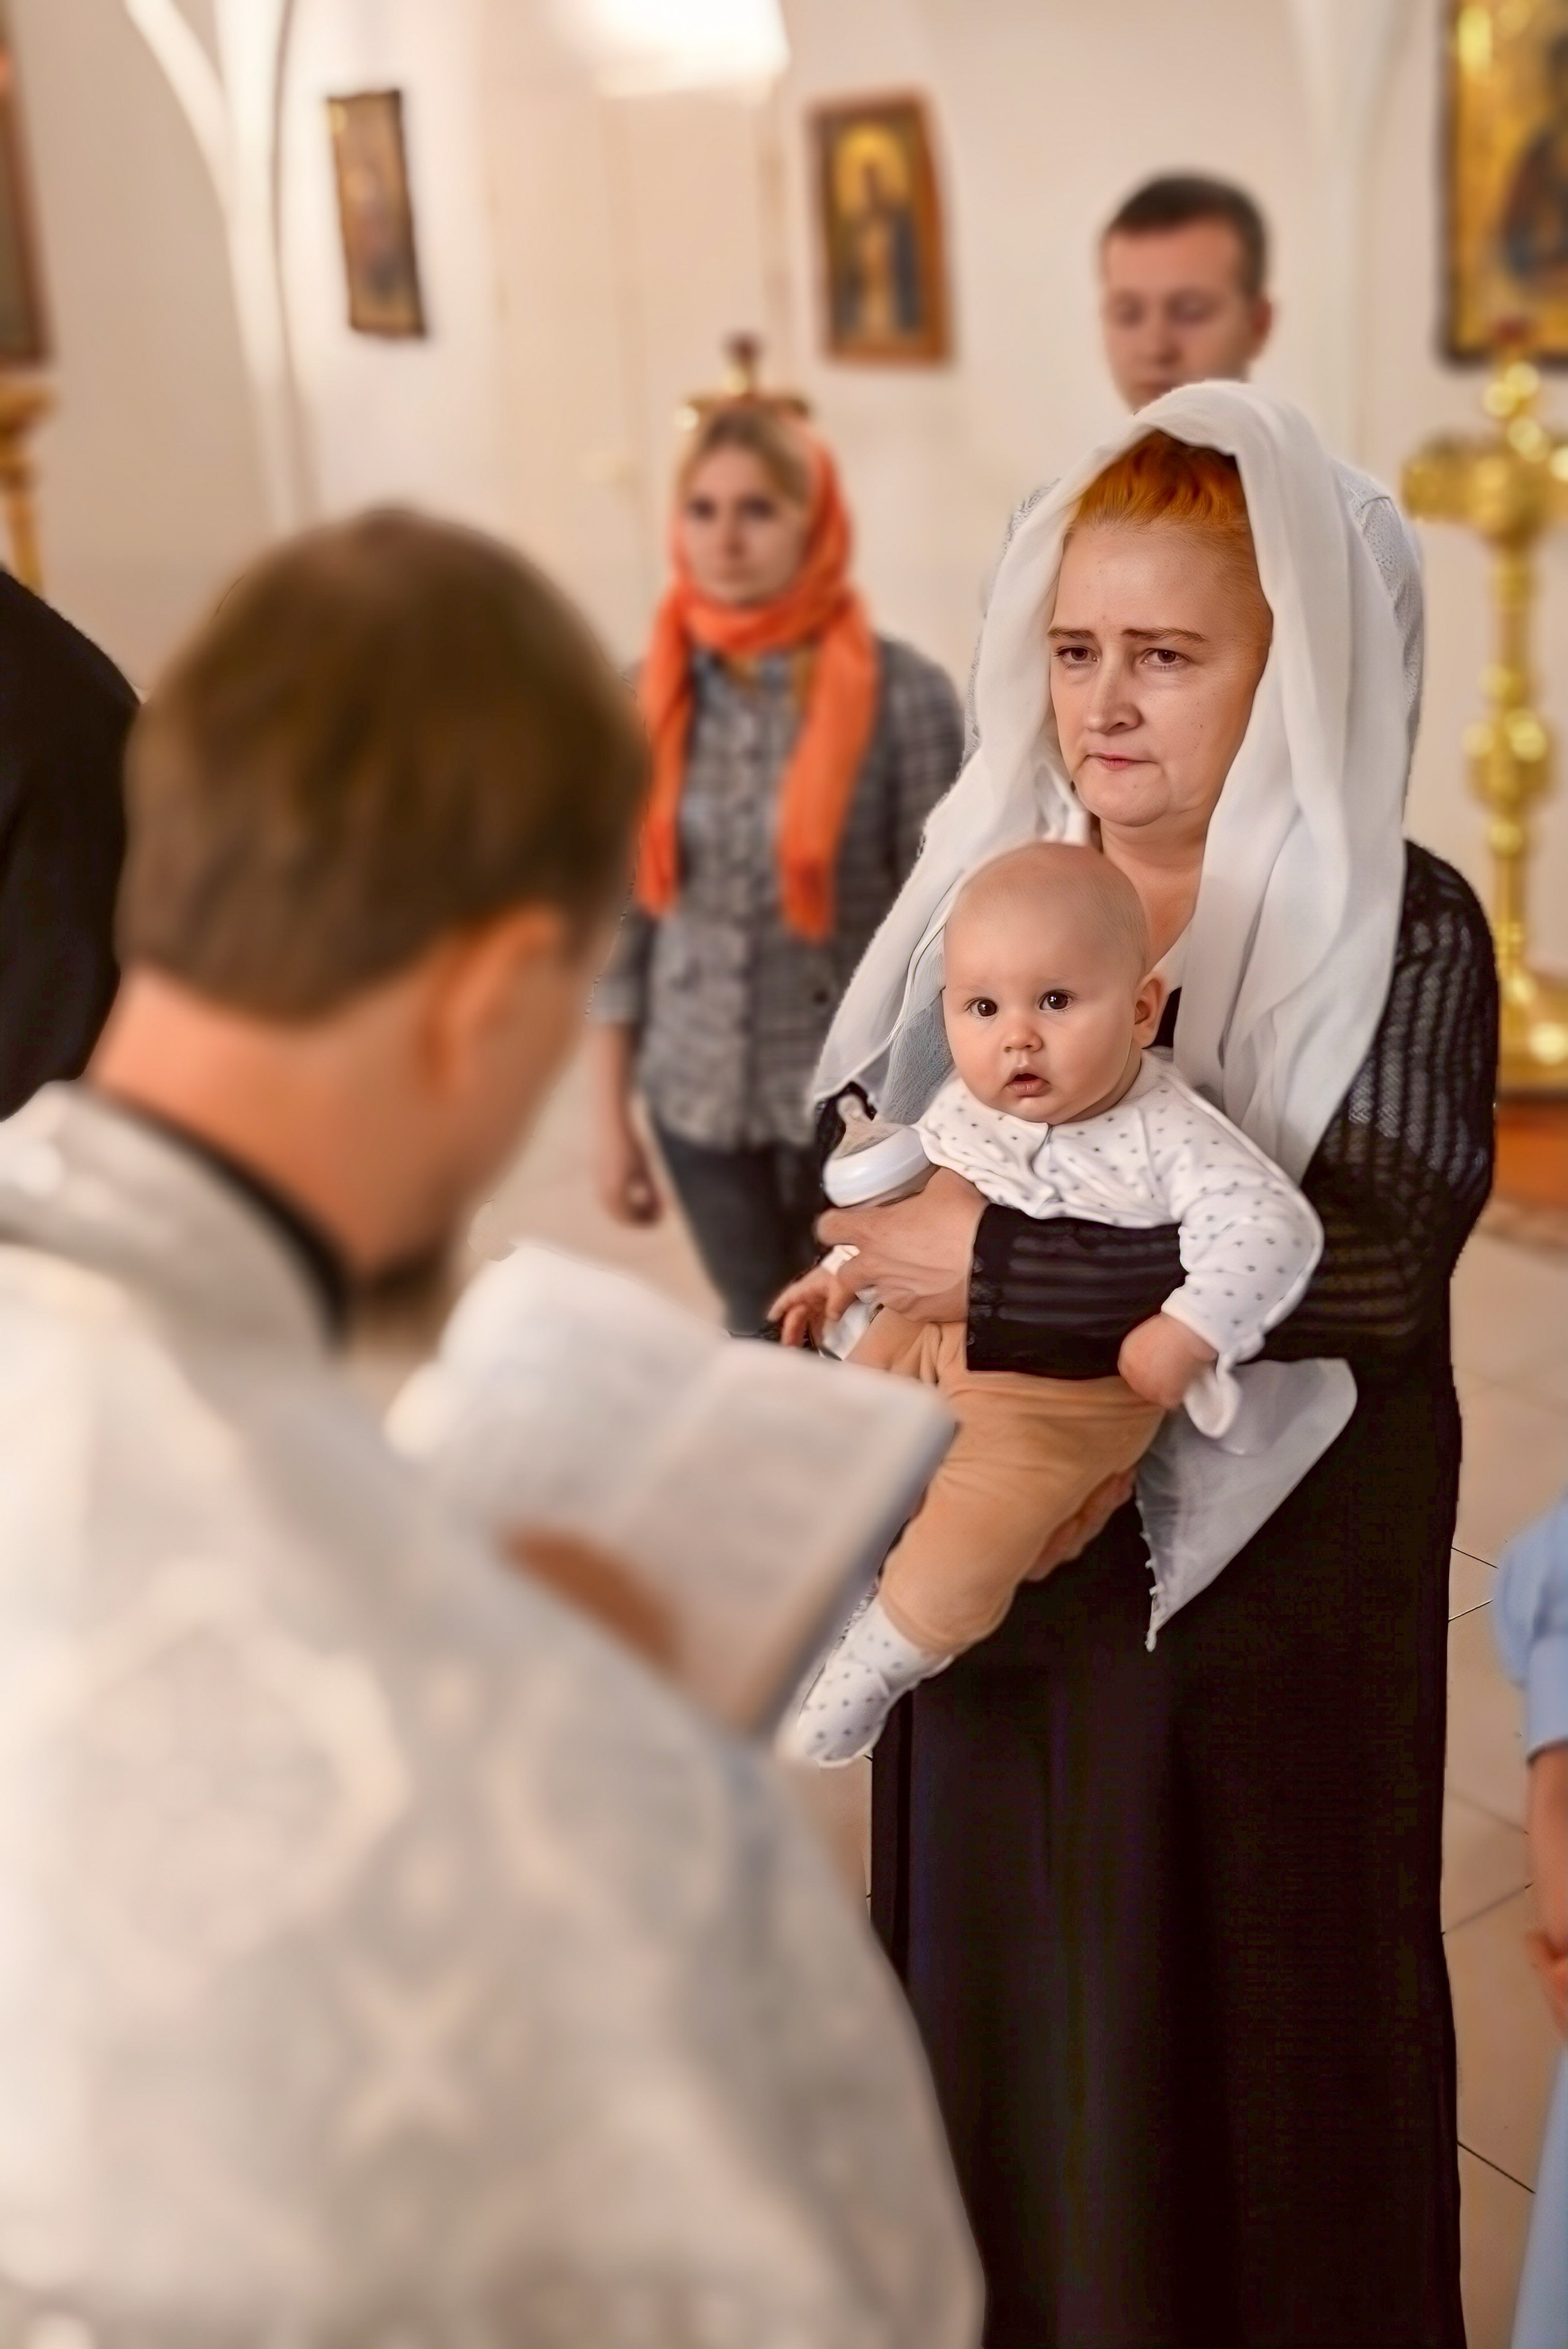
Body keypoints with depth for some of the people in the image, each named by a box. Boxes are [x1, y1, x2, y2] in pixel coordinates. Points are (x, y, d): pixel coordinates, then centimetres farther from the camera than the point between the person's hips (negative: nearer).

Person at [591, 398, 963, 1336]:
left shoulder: (904, 695, -12)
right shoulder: (651, 696, -2)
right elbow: (621, 911, 3)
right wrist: (612, 1117, 4)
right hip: (701, 1098, 3)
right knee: (761, 1341, 17)